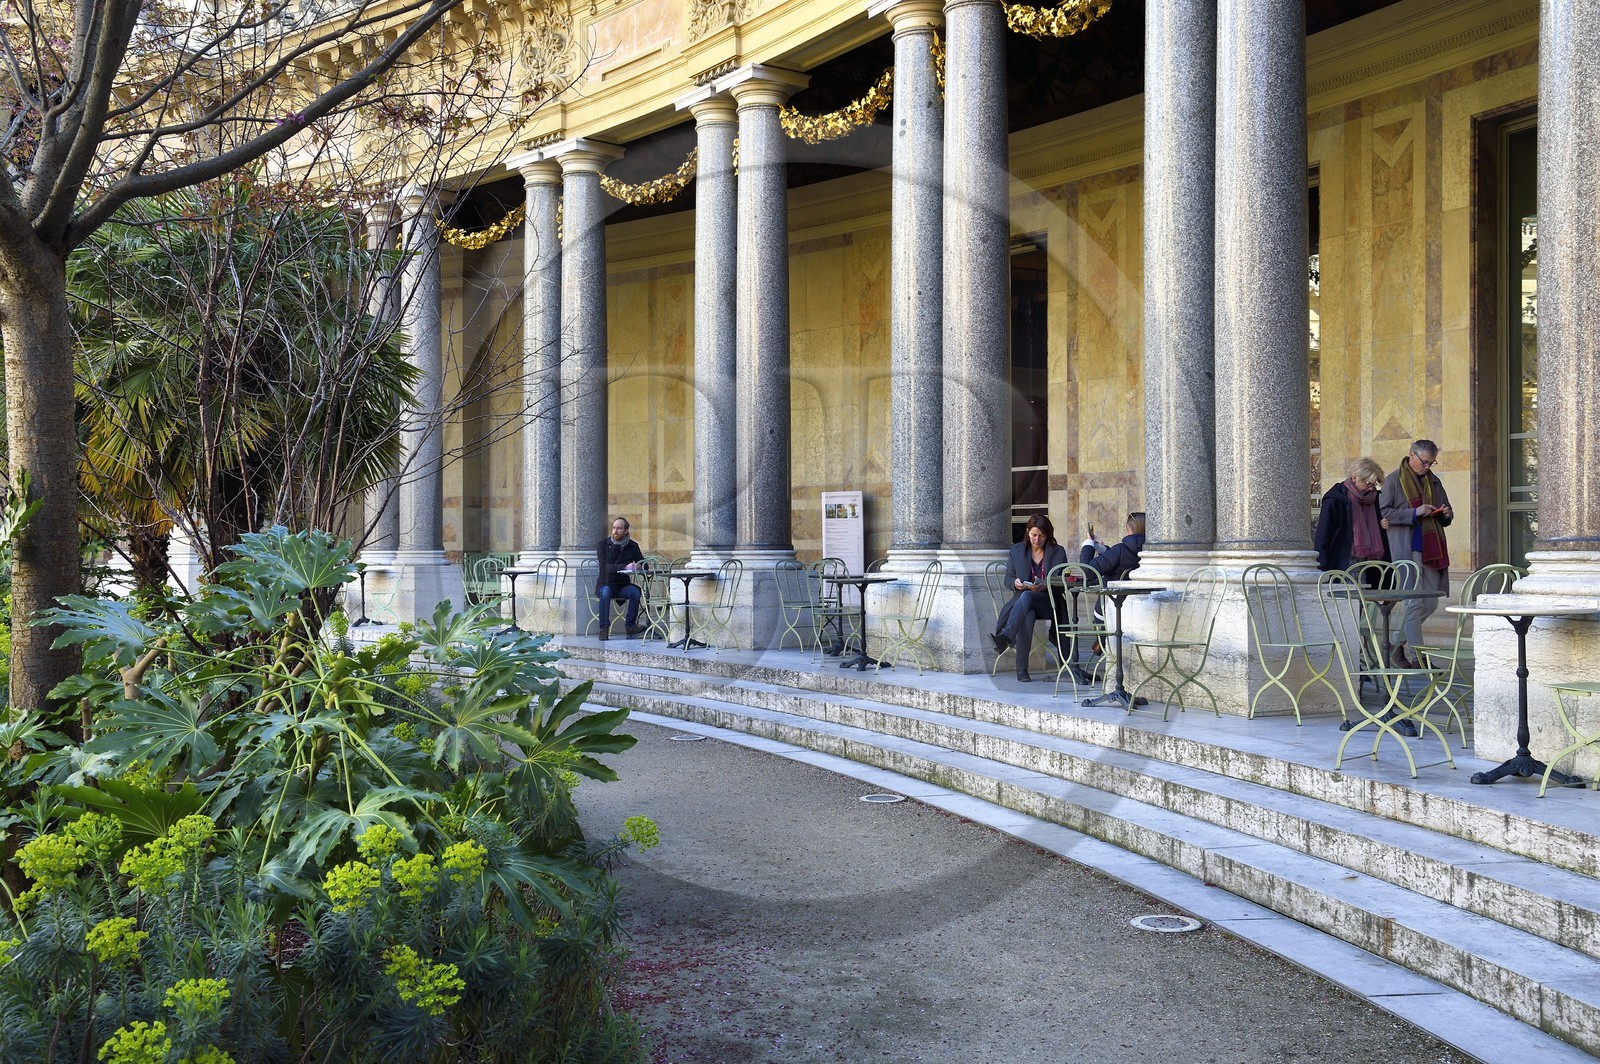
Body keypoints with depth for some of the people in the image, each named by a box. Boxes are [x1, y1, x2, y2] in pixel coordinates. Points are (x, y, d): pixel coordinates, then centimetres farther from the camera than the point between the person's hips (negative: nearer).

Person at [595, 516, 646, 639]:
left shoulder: (632, 546, 6)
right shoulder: (603, 544, -2)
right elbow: (605, 567, -16)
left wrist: (638, 566, -25)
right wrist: (625, 566, -31)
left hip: (623, 585, 2)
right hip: (605, 584, -2)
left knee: (635, 591, -30)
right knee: (606, 592, -36)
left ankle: (631, 626, -23)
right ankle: (604, 628, -32)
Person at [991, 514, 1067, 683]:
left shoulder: (1058, 552, 10)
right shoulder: (1016, 550, 15)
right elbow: (1008, 579, 16)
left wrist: (1044, 586, -16)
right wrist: (1015, 583, -9)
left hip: (1048, 602, -1)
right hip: (1021, 599, 1)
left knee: (1026, 597, -38)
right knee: (1027, 615, -38)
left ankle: (1005, 637, -57)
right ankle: (1021, 668, -42)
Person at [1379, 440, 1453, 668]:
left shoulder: (1434, 481, 18)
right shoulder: (1394, 480, -1)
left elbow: (1446, 517, 28)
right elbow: (1382, 512, -9)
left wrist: (1446, 515, 3)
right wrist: (1415, 513, -17)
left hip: (1432, 549, 7)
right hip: (1406, 550, -7)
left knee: (1430, 603, 6)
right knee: (1414, 602, -8)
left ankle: (1396, 642, 22)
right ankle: (1417, 657, -5)